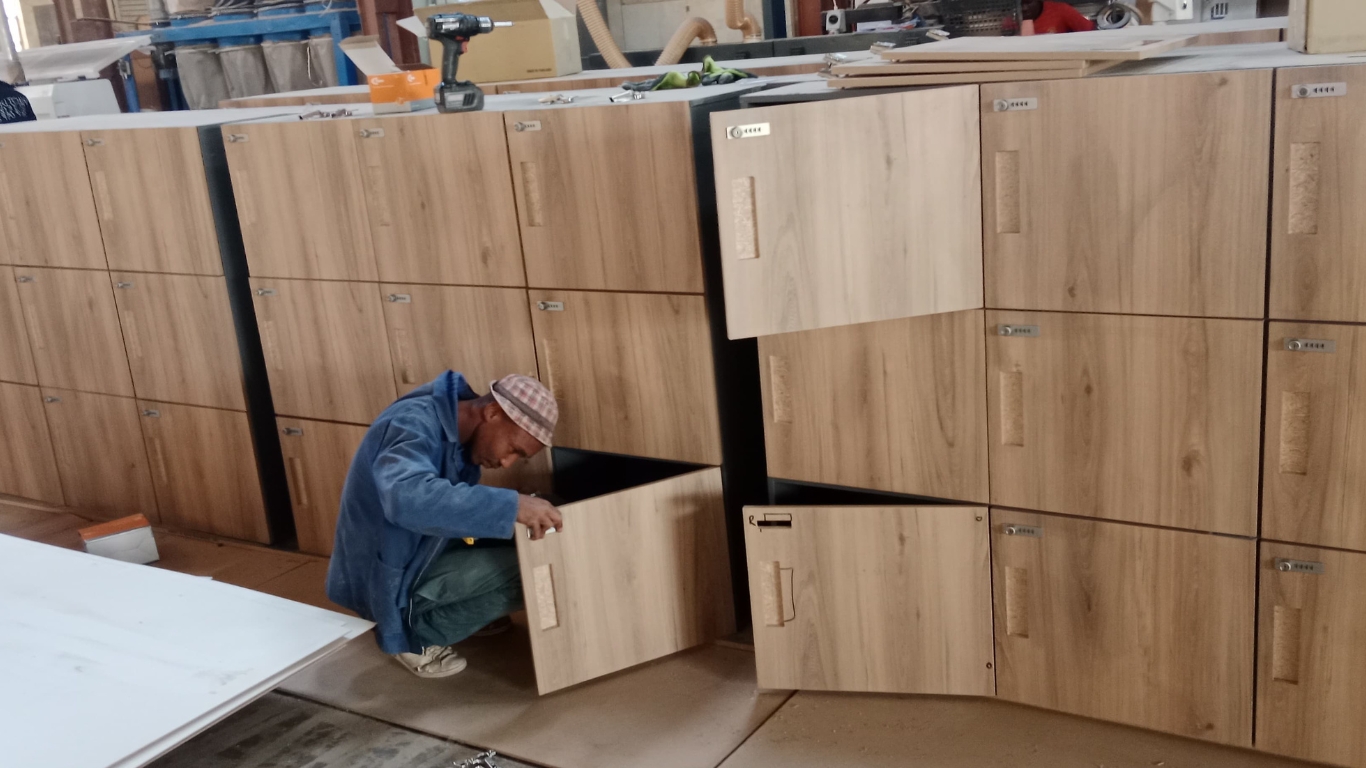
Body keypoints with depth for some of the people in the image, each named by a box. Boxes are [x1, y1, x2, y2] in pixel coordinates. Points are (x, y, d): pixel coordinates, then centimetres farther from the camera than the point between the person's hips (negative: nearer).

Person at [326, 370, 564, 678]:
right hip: (383, 575, -9)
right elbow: (409, 499, -47)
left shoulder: (461, 433, 1)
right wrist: (512, 506, -50)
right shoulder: (413, 426, -27)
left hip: (417, 555, 9)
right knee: (523, 568, -19)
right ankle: (418, 635, -4)